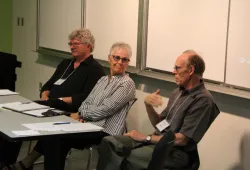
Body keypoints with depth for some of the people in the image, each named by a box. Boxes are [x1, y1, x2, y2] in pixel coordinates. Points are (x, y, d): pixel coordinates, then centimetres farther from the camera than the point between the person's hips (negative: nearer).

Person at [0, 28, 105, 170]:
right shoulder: (65, 63, 26)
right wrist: (45, 97, 2)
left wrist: (59, 100, -17)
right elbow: (48, 85, 25)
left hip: (67, 112, -8)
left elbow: (86, 98, -14)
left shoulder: (95, 69, -2)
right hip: (49, 107, 8)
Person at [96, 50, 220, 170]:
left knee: (127, 158, -29)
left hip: (175, 152, -8)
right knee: (109, 142, -11)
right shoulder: (178, 92, 13)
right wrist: (148, 105, -3)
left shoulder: (203, 100, -14)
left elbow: (181, 139, -17)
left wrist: (146, 138, -11)